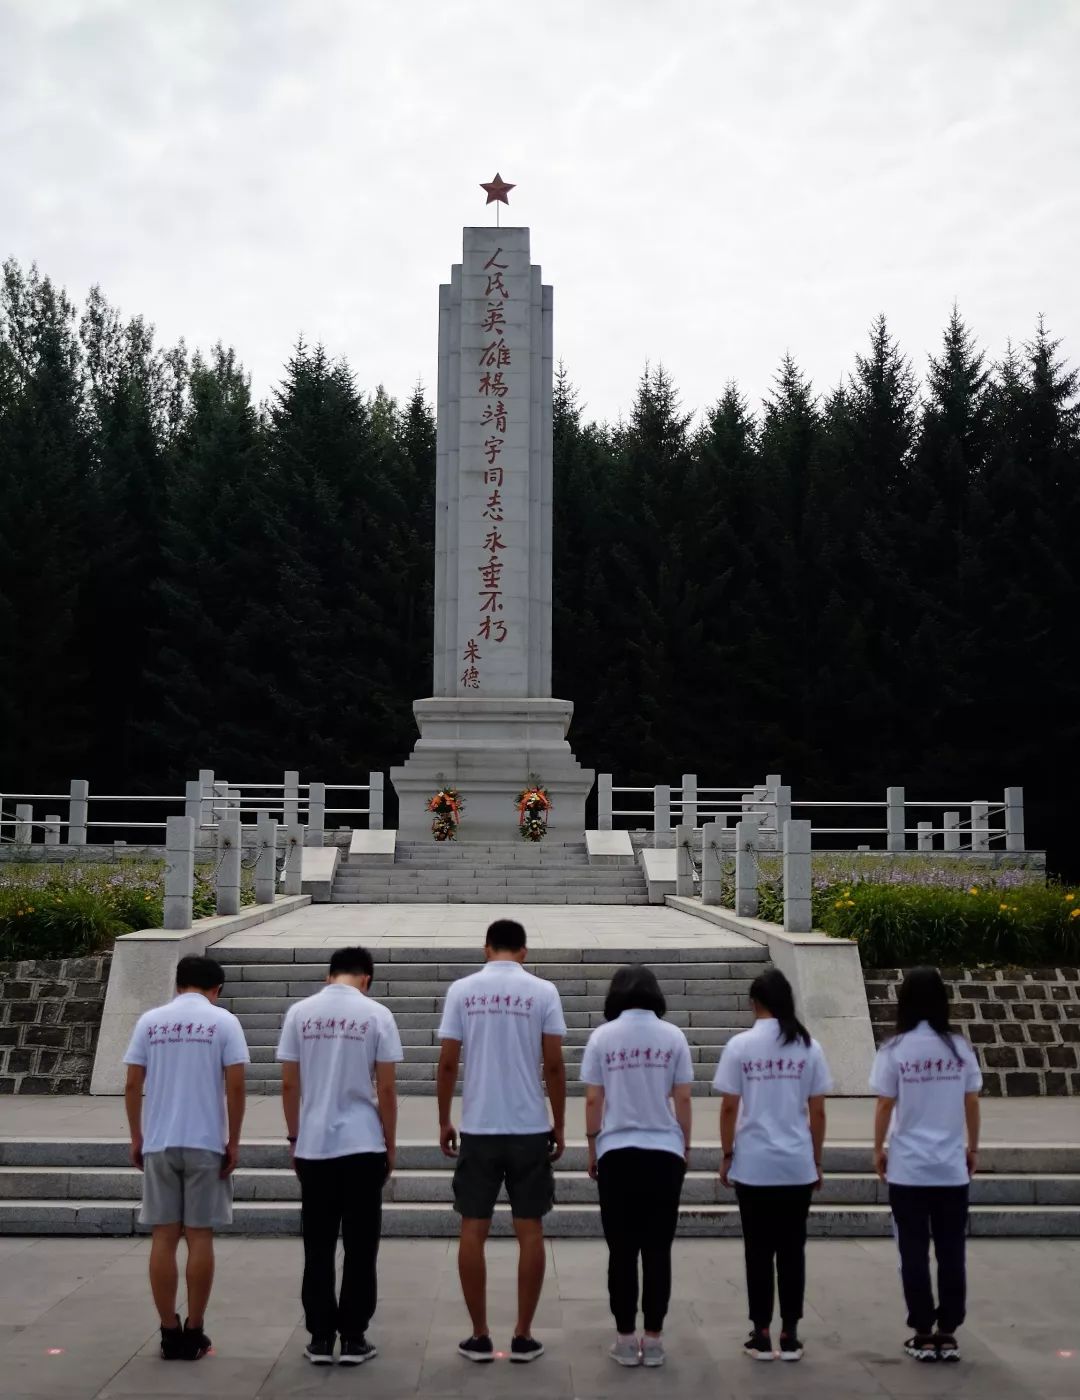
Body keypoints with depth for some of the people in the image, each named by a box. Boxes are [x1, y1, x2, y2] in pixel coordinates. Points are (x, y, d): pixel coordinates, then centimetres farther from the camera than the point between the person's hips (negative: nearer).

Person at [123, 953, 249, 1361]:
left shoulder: (150, 1021, 5)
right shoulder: (223, 1021, -2)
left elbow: (132, 1085, 3)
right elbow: (235, 1086, -7)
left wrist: (136, 1138, 12)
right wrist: (233, 1143, 0)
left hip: (158, 1144, 2)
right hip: (205, 1144, -2)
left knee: (164, 1237, 6)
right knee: (199, 1236, 4)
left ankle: (169, 1333, 8)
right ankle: (193, 1334, 8)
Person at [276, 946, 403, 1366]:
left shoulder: (299, 1013, 2)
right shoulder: (376, 1015, -4)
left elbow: (289, 1085, 3)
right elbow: (386, 1088, -4)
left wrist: (293, 1138, 14)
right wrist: (390, 1145, 6)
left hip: (313, 1146, 2)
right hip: (363, 1145, -2)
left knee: (318, 1247, 8)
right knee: (360, 1246, 5)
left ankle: (320, 1337, 10)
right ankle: (353, 1337, 7)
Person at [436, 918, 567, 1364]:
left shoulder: (462, 990, 0)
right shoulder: (542, 992, -2)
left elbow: (447, 1062, -1)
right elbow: (553, 1065, -4)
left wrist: (444, 1121, 9)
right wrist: (559, 1125, 6)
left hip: (478, 1128, 0)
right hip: (529, 1129, 0)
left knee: (473, 1231, 8)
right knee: (529, 1231, 7)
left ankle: (479, 1337, 10)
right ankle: (523, 1337, 10)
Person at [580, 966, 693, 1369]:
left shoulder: (603, 1037, -1)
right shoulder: (672, 1037, 1)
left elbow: (593, 1100, -1)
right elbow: (683, 1100, 2)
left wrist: (592, 1148, 11)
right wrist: (685, 1145, 14)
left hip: (617, 1154, -1)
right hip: (664, 1152, 1)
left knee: (622, 1250, 5)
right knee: (658, 1250, 6)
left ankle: (626, 1340, 8)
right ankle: (653, 1339, 9)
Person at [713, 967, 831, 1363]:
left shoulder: (740, 1045, -6)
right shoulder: (809, 1047, 1)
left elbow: (729, 1109, -5)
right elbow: (818, 1112, 3)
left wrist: (726, 1155, 6)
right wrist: (817, 1160, 12)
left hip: (753, 1165, -2)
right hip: (797, 1165, 2)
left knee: (758, 1250, 6)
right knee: (792, 1250, 8)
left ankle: (762, 1335, 9)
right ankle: (790, 1336, 11)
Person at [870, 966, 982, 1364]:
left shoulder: (895, 1050, -8)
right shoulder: (959, 1048, -1)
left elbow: (885, 1106, -5)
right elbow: (972, 1103, 4)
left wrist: (878, 1150, 9)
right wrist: (973, 1148, 17)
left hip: (908, 1168, -2)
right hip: (951, 1167, 2)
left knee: (914, 1251, 6)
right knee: (951, 1251, 9)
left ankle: (924, 1335, 9)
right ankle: (947, 1334, 12)